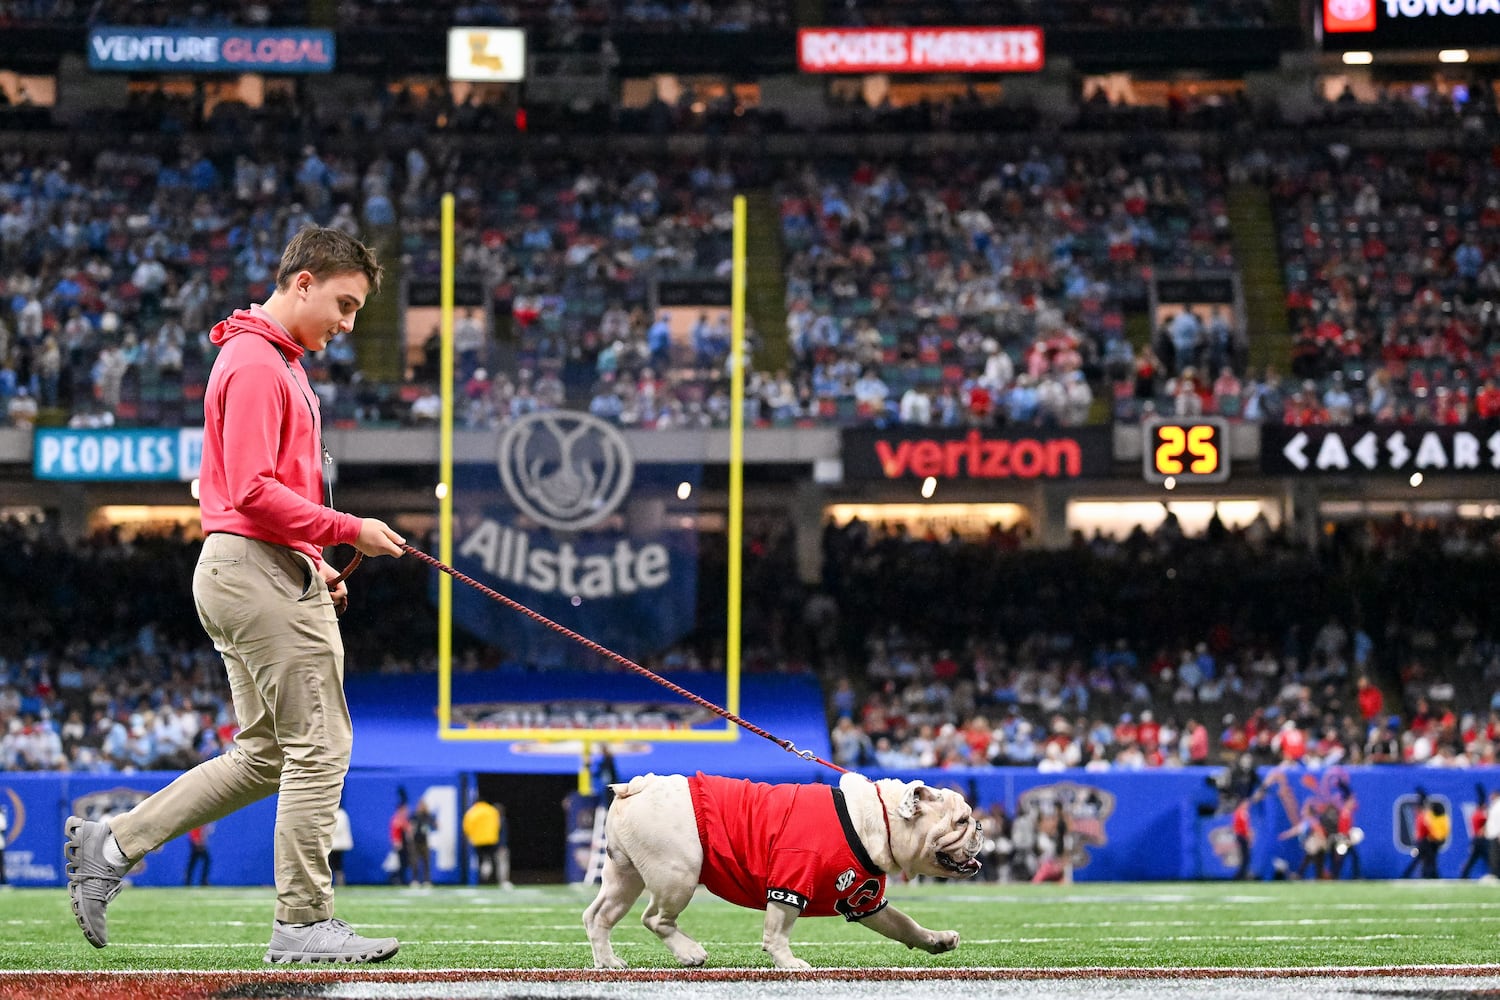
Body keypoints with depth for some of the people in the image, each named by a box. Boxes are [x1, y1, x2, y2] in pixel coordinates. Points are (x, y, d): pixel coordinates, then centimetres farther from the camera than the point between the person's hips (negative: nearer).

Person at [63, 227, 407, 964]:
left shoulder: (276, 362, 21)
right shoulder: (257, 365, -13)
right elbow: (255, 491, -21)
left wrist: (309, 561, 16)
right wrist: (347, 531, -16)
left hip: (241, 572, 11)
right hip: (263, 572, -11)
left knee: (264, 756, 12)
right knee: (319, 744, -7)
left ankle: (109, 848, 11)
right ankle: (303, 923, -4)